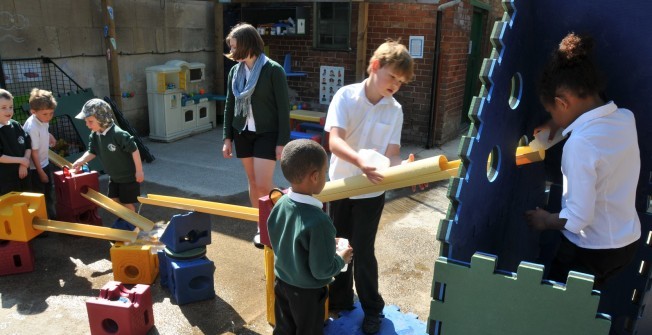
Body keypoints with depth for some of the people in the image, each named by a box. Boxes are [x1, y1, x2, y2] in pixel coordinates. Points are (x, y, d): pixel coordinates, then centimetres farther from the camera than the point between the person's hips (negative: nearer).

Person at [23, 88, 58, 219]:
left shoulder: (43, 120, -7)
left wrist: (48, 136, 1)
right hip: (35, 168, -8)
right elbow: (34, 152, -22)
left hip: (45, 163, 8)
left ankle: (52, 219, 34)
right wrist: (41, 172, -15)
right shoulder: (32, 127, -28)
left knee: (49, 195, 19)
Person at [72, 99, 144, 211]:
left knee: (127, 203, 4)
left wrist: (139, 171, -20)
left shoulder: (118, 134, -30)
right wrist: (81, 161, -13)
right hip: (114, 177, 8)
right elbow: (92, 152, 6)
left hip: (128, 177, -8)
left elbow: (134, 150, -26)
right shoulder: (94, 135, -5)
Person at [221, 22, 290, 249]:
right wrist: (227, 137, 7)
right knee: (252, 181, 11)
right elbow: (229, 106, 10)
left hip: (267, 133, -5)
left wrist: (282, 142, -14)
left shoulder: (273, 70, -12)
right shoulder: (235, 71, 5)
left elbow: (283, 108, -11)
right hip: (243, 133, 6)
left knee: (263, 183, -9)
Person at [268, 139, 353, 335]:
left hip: (281, 282, 6)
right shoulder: (318, 221, -34)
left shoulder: (281, 204, -12)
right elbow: (322, 270, -27)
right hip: (307, 291, -6)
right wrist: (341, 259, -6)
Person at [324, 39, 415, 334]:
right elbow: (334, 142, -24)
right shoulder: (346, 96, -13)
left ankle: (372, 309, 27)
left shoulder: (395, 110, -6)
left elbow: (392, 154, -8)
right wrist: (361, 162, -42)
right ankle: (340, 299, 37)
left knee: (363, 250, 5)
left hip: (372, 192, 0)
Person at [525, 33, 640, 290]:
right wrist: (560, 126, 13)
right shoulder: (626, 118, -7)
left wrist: (546, 220, -9)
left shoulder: (579, 144, -30)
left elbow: (578, 218, -26)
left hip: (592, 250, -7)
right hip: (628, 240, 7)